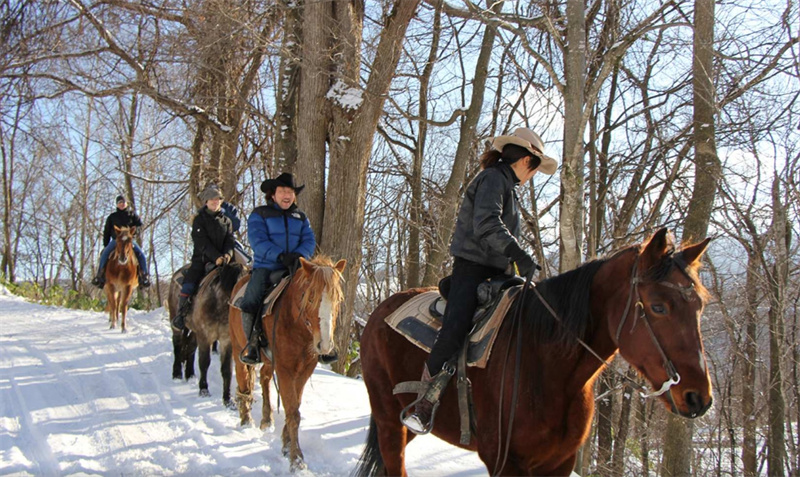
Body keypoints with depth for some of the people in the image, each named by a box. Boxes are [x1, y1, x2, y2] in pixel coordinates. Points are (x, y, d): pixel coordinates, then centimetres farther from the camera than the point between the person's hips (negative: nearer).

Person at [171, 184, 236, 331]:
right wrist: (216, 257, -20)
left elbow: (229, 241, 7)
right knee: (189, 284, -18)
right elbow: (202, 242, -9)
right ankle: (180, 314, -6)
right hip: (202, 259, -3)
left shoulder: (226, 221, 14)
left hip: (222, 260, 3)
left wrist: (227, 254, -14)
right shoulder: (199, 220, 2)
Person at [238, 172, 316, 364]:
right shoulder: (259, 215, 4)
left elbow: (309, 240, 6)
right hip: (266, 267, -3)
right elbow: (258, 241, -10)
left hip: (293, 269, 3)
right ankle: (252, 342, -7)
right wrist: (279, 255, -24)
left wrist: (299, 254, -16)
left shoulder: (300, 217, 18)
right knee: (250, 302, -24)